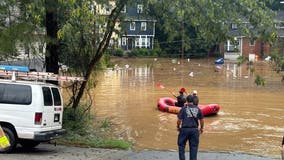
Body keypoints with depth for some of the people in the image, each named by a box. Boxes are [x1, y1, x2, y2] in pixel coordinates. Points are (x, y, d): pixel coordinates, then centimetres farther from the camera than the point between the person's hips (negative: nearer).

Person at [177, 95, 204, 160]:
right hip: (194, 130, 2)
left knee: (181, 145, 12)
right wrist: (201, 128, 23)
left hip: (185, 129, -2)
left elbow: (179, 120, -7)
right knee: (194, 146, 9)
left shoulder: (184, 109, -6)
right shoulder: (198, 109, 3)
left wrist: (178, 127, 10)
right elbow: (201, 120, 8)